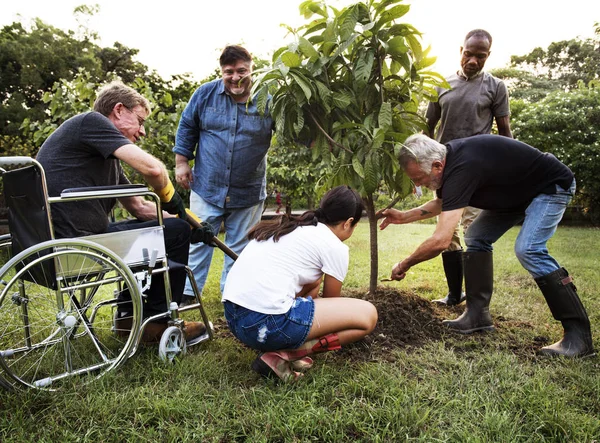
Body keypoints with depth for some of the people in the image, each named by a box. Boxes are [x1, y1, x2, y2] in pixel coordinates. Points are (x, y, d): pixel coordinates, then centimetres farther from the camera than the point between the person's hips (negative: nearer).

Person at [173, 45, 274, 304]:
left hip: (248, 194, 0)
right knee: (198, 243, 8)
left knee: (240, 249, 12)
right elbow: (186, 127, 9)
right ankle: (187, 292, 22)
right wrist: (181, 162, 4)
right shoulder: (206, 94, -1)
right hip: (207, 188, 1)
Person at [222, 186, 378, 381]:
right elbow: (331, 300, 16)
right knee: (367, 315, 2)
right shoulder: (335, 247, 0)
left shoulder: (290, 226, 22)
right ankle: (285, 354, -5)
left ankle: (281, 345, 13)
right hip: (266, 322, -9)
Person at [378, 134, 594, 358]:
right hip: (517, 190, 10)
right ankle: (478, 315, 6)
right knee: (477, 238, 2)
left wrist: (404, 265, -25)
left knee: (528, 249, -27)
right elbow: (442, 203, 12)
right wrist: (403, 216, 1)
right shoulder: (447, 157, -8)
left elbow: (441, 240, -40)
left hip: (551, 186, -9)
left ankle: (579, 335, -17)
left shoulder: (462, 168, -37)